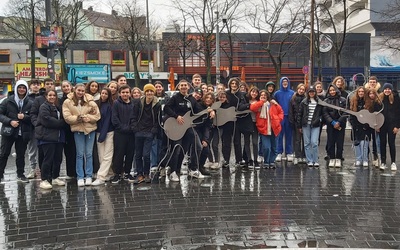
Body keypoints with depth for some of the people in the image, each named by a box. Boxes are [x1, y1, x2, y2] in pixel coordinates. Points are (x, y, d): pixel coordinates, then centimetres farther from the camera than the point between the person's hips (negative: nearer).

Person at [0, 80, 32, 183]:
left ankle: (20, 174, 23)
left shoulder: (29, 103, 1)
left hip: (23, 133, 1)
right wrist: (10, 121, -16)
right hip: (9, 131, -1)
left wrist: (24, 117, -17)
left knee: (21, 154, 11)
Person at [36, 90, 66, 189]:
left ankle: (55, 177, 21)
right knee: (48, 158, -9)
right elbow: (47, 120, -17)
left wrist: (62, 123, -1)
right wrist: (61, 122, -12)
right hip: (47, 136, -8)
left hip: (58, 136, 8)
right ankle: (44, 180, -3)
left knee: (58, 158, 9)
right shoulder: (44, 107, -4)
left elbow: (62, 119, 21)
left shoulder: (58, 107, 22)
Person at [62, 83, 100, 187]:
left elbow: (97, 115, -1)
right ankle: (80, 177, 12)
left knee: (89, 154, 6)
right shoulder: (68, 102, -1)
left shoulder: (90, 101, -1)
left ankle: (89, 176, 16)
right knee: (80, 154, 4)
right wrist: (77, 118, -22)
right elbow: (67, 117, -8)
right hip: (78, 130, -1)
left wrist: (87, 118, -16)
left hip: (90, 129, 1)